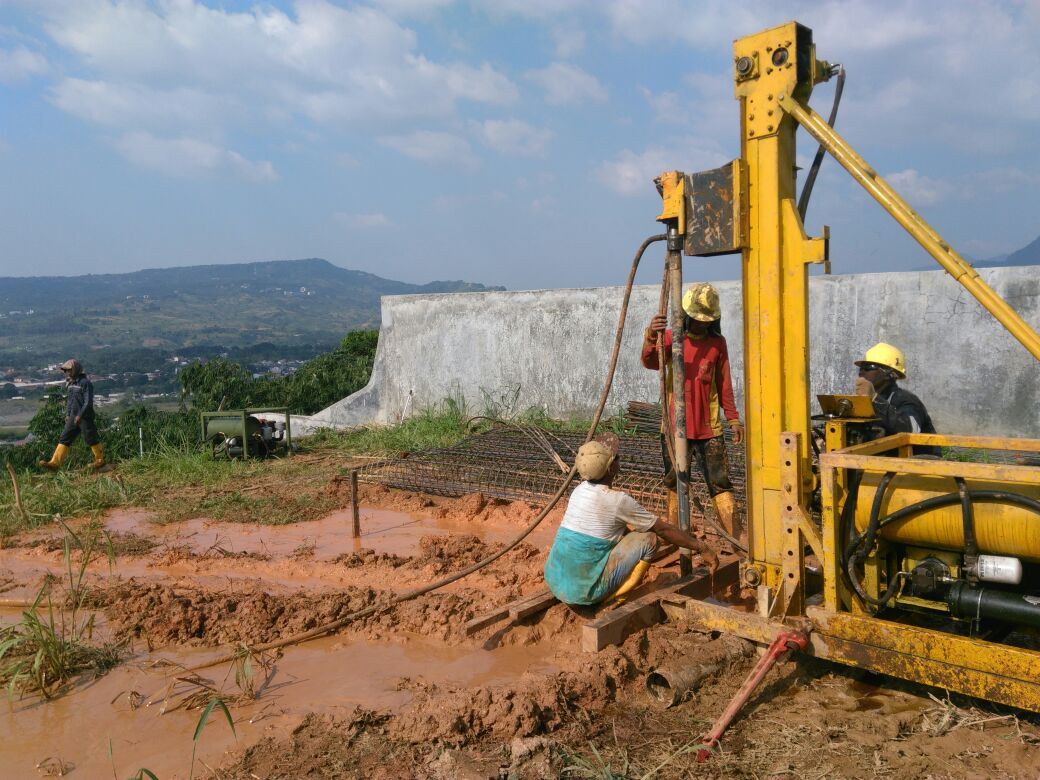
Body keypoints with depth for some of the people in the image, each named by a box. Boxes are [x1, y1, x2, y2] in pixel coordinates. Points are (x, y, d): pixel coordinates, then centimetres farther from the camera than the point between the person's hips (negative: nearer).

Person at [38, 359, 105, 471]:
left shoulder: (85, 383, -14)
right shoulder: (71, 384, 11)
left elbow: (88, 402, -19)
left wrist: (80, 415, -22)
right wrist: (67, 414, 16)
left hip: (85, 417, -8)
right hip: (73, 417, 8)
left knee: (91, 439, 2)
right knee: (64, 438, 2)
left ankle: (100, 460, 17)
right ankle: (54, 463, 0)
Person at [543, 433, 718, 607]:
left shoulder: (580, 490, 9)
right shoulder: (617, 500, -13)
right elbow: (662, 529, -2)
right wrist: (702, 548, 8)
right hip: (584, 590, -8)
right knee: (648, 538, -1)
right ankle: (614, 598, 1)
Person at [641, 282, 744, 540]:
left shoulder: (717, 343, 4)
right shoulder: (671, 337, -1)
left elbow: (724, 385, 9)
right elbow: (651, 362, -20)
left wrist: (733, 418, 5)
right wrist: (652, 337, -39)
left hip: (709, 429, 0)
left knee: (721, 486, 0)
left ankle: (736, 540, 4)